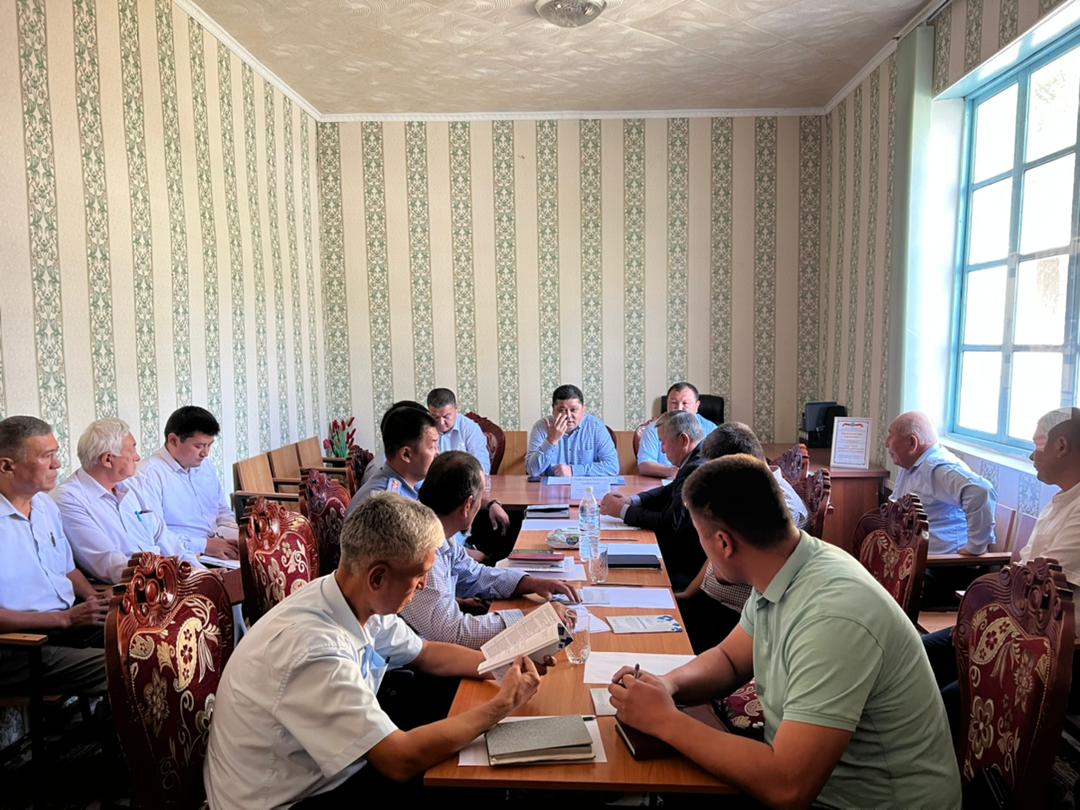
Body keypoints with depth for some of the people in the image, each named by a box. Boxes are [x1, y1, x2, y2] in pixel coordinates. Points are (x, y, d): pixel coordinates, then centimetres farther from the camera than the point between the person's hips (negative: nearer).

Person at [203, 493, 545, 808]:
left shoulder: (359, 602, -9)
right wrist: (502, 705, -22)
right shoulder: (314, 650, -35)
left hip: (325, 770, 7)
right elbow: (403, 761, -32)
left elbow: (426, 654, 8)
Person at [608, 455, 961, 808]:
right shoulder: (777, 576, -5)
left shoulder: (831, 616, -31)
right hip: (808, 775, 7)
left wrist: (665, 720, -23)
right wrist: (666, 684, -10)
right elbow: (730, 658, 10)